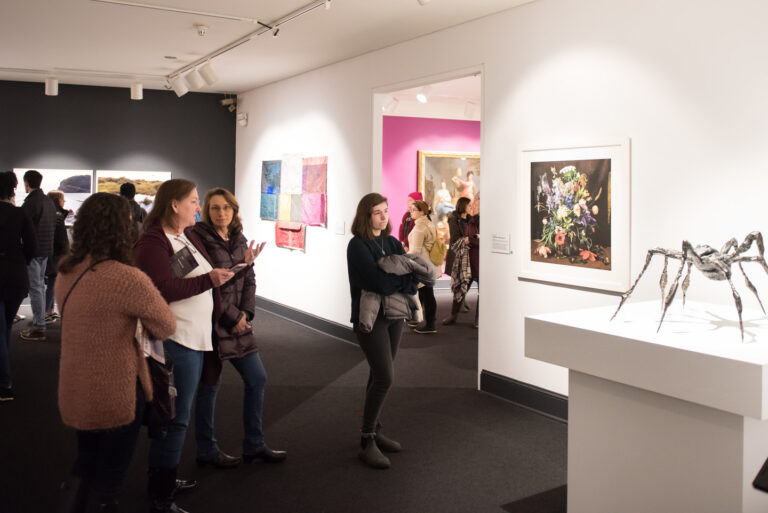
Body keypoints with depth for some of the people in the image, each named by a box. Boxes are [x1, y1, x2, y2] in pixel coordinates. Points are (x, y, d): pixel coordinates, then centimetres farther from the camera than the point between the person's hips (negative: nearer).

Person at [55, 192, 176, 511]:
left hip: (74, 392, 7)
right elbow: (167, 327, -12)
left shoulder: (66, 272, -1)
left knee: (85, 464, 26)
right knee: (110, 474, 14)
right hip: (116, 394, -7)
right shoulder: (128, 278, -25)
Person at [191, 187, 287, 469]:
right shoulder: (200, 240, -12)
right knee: (210, 385, 5)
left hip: (238, 323, 7)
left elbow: (249, 280, 11)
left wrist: (246, 312, -3)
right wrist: (231, 317, -13)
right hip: (211, 323, -7)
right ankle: (206, 451, 22)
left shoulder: (240, 240, 9)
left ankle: (254, 446, 23)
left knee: (257, 379, 10)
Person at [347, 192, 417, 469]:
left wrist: (391, 282, -19)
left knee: (379, 375, 14)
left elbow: (414, 278, 0)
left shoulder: (393, 243, 10)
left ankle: (374, 430, 26)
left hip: (394, 316, 7)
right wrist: (404, 279, -8)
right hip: (370, 317, -7)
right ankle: (367, 442, -4)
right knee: (384, 377, -14)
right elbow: (377, 282, -23)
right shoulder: (358, 245, -10)